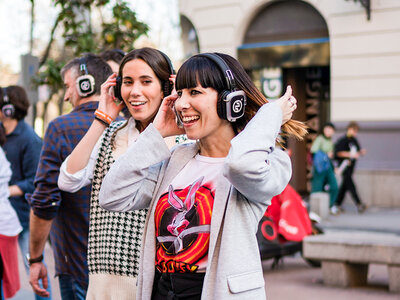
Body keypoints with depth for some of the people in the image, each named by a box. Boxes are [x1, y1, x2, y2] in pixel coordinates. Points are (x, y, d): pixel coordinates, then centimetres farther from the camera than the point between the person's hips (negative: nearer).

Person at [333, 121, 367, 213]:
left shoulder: (354, 140, 14)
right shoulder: (342, 140, -9)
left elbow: (358, 152, 21)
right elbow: (338, 153, -15)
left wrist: (362, 152, -2)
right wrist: (350, 154, -22)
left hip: (351, 165, 8)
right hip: (344, 165, -8)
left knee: (345, 185, 9)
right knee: (350, 185, -12)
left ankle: (338, 203, 16)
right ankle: (359, 204, -19)